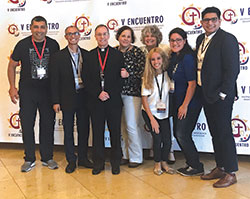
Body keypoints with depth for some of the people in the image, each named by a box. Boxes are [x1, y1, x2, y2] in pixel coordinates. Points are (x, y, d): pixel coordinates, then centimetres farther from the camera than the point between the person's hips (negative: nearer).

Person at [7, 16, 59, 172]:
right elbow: (12, 65, 6)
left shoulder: (53, 45, 0)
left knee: (48, 124, 7)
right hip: (27, 91, 0)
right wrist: (12, 87, -1)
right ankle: (30, 159, 20)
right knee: (27, 125, 5)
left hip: (48, 90, 1)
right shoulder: (23, 44, -3)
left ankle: (47, 157, 22)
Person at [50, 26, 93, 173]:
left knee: (84, 129, 11)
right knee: (68, 130, 7)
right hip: (68, 99, -2)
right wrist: (56, 101, -7)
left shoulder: (87, 55, 6)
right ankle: (71, 160, 20)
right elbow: (55, 81, -2)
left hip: (84, 96, 2)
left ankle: (83, 158, 26)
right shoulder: (58, 57, -1)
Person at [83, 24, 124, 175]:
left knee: (115, 132, 7)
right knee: (97, 132, 7)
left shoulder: (118, 55, 5)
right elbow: (86, 79, 3)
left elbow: (121, 78, -1)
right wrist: (98, 93, -10)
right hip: (95, 101, 1)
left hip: (114, 101, -1)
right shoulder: (89, 56, 8)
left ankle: (115, 162, 21)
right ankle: (98, 163, 20)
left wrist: (109, 94, -11)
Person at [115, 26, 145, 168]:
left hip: (132, 92, -4)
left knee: (132, 126, -3)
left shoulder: (137, 52, -2)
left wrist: (128, 75, -20)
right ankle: (124, 155, 25)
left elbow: (141, 72, -8)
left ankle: (136, 157, 12)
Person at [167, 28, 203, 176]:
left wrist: (185, 105, -17)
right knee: (177, 134, 12)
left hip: (190, 103, -9)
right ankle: (191, 163, 27)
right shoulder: (174, 57, 9)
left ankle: (197, 167, 13)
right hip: (178, 102, 9)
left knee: (182, 134, -3)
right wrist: (179, 105, 13)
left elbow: (192, 83, -19)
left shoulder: (187, 58, -17)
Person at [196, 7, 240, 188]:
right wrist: (201, 90, 9)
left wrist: (221, 94, -19)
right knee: (215, 133, 15)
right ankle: (220, 168, 28)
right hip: (206, 95, 8)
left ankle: (230, 173, 12)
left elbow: (232, 69, -17)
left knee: (224, 133, 0)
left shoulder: (227, 39, -11)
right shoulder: (201, 39, 13)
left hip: (220, 96, -8)